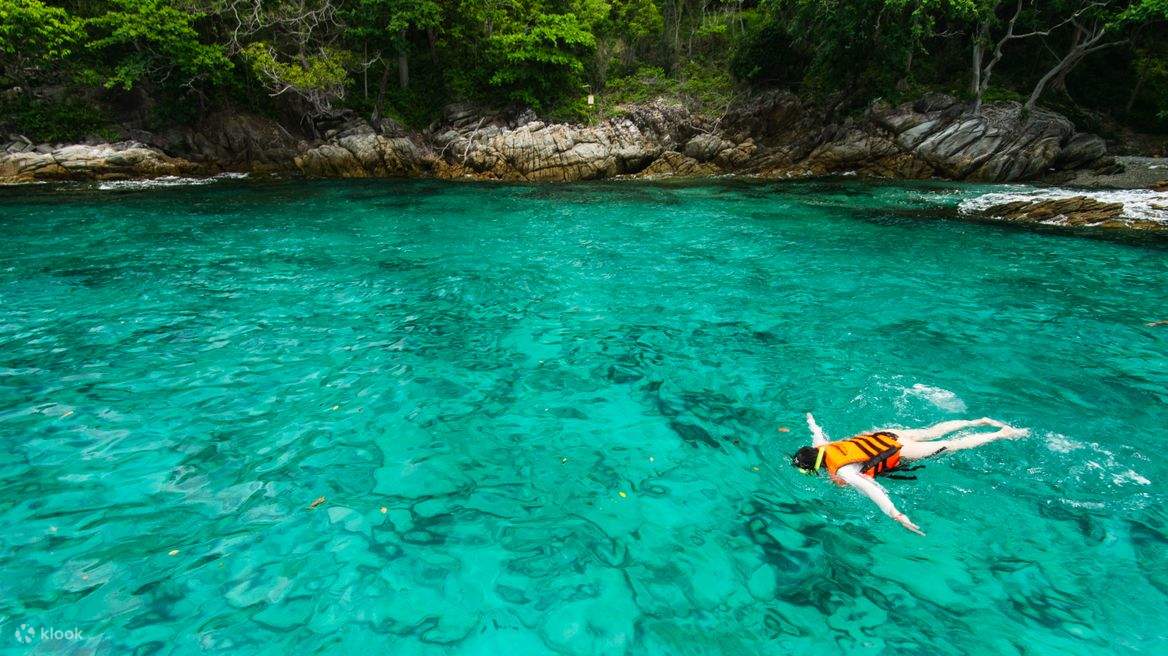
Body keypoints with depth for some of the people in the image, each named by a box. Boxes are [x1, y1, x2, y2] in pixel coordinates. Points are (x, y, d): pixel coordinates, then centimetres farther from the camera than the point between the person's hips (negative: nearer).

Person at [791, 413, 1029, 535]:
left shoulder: (842, 471, -32)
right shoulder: (819, 447, -10)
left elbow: (871, 489, -43)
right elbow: (818, 430, 14)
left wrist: (896, 515, -48)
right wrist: (810, 420, 35)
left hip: (899, 454, -7)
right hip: (886, 435, 7)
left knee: (950, 446, 10)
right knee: (932, 433, 26)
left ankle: (1004, 434, 25)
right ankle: (980, 422, 42)